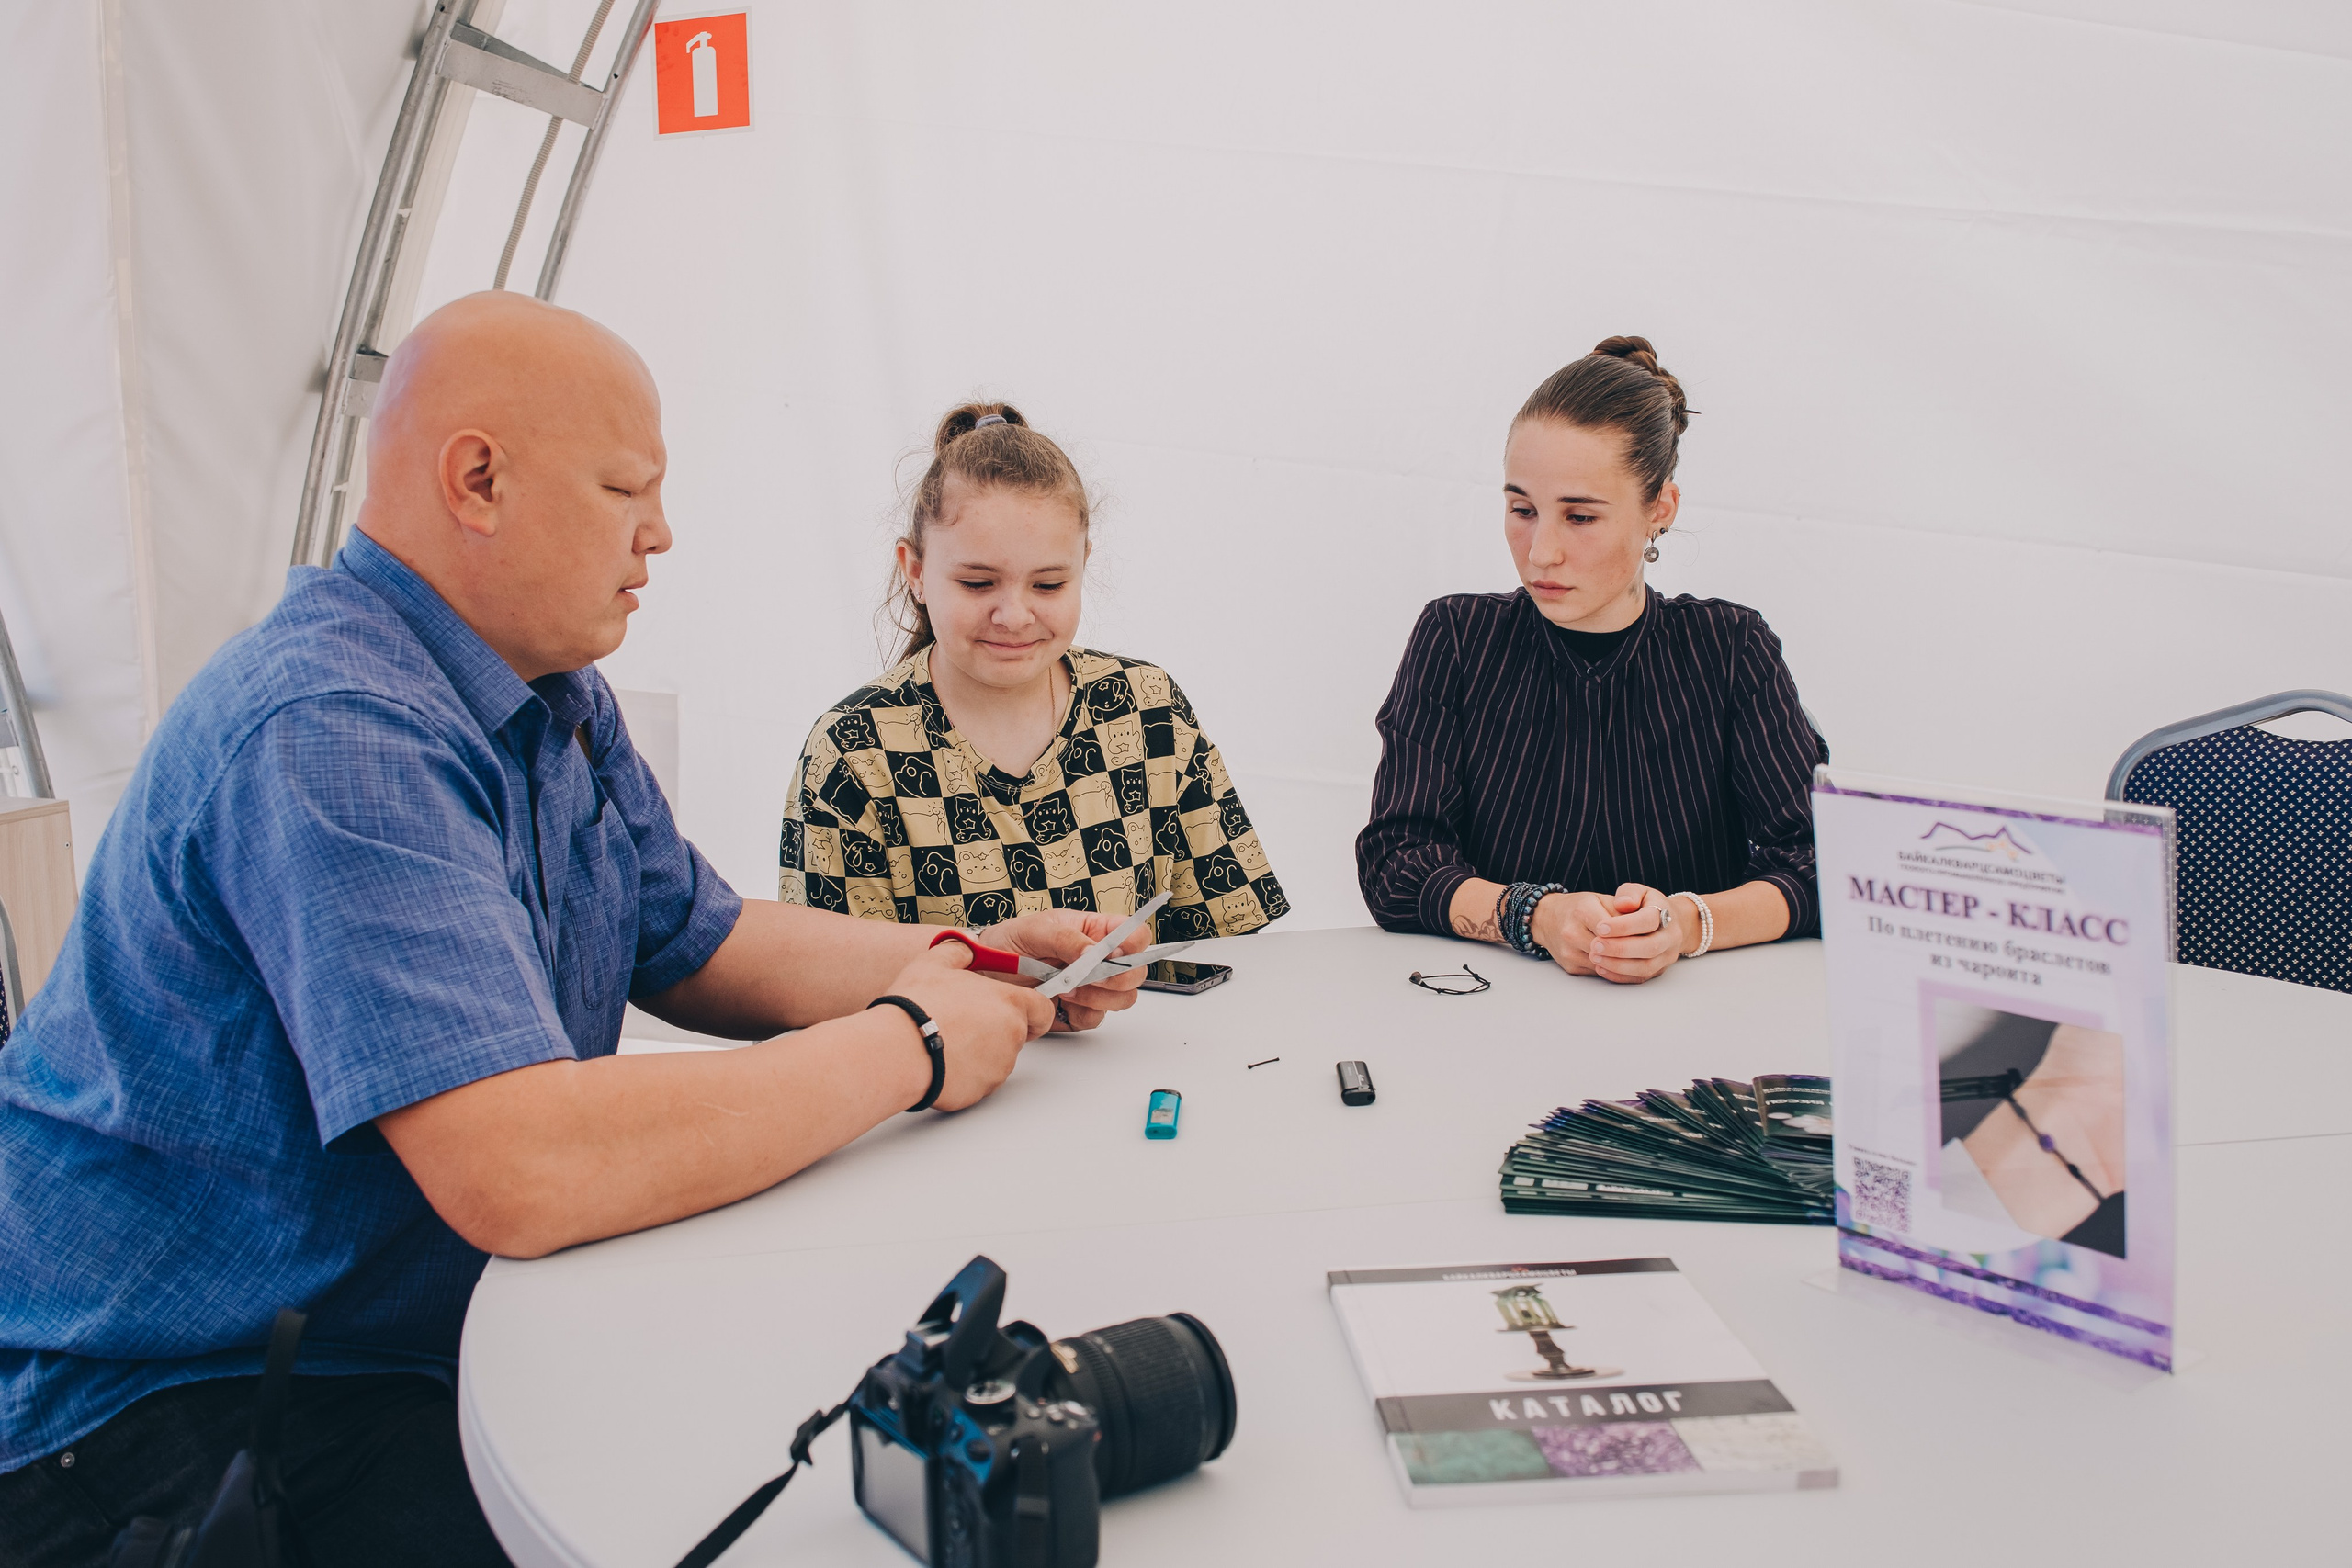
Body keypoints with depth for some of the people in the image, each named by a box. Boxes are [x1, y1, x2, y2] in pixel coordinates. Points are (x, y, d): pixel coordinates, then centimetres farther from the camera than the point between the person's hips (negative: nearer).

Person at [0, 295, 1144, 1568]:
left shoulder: (558, 698, 7)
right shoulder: (333, 732, -27)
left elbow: (699, 949, 13)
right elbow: (519, 1172, -36)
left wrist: (976, 962, -3)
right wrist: (907, 1046, -24)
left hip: (419, 1328, 9)